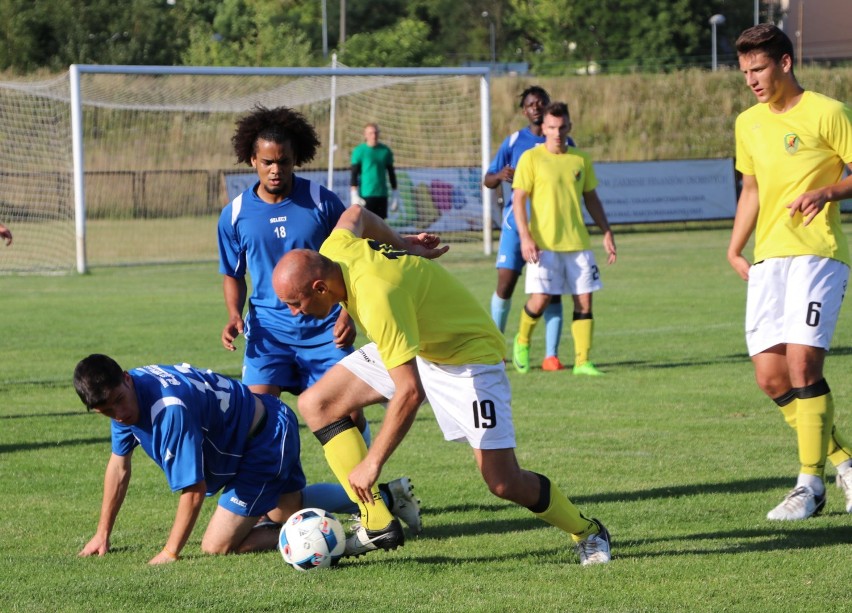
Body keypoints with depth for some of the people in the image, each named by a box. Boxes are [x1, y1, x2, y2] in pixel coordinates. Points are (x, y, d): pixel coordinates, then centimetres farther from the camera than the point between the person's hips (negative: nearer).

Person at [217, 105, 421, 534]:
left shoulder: (321, 202, -4)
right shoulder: (236, 214, 0)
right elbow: (233, 275, 13)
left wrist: (348, 311, -8)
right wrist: (234, 316, -5)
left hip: (324, 329, -1)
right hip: (268, 331, 1)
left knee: (349, 417, -4)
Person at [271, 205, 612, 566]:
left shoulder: (376, 296, -40)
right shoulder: (333, 250, -15)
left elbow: (410, 391, -41)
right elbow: (354, 215, 11)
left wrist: (372, 463, -37)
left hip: (467, 356, -9)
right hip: (412, 344, 9)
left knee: (503, 482, -14)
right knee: (315, 404, -6)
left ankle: (588, 534, 13)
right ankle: (377, 524, -6)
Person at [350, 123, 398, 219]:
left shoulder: (385, 151, 8)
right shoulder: (359, 151, -3)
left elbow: (391, 173, 15)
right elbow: (354, 174, -4)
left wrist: (395, 193, 12)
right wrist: (354, 195, -11)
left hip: (382, 195, 4)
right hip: (366, 195, -4)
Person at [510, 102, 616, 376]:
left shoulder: (581, 159, 10)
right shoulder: (531, 158, -2)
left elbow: (591, 199, 18)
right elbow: (518, 199, -4)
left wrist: (606, 233, 12)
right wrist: (525, 237, -15)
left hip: (578, 241, 4)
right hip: (543, 244, -4)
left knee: (584, 299, -2)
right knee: (540, 299, -10)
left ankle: (582, 361, 3)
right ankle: (522, 342, 19)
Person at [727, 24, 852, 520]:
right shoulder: (749, 124, 16)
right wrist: (735, 250, 22)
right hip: (768, 258, 7)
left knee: (802, 362, -16)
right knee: (769, 373, -2)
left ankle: (811, 483, -7)